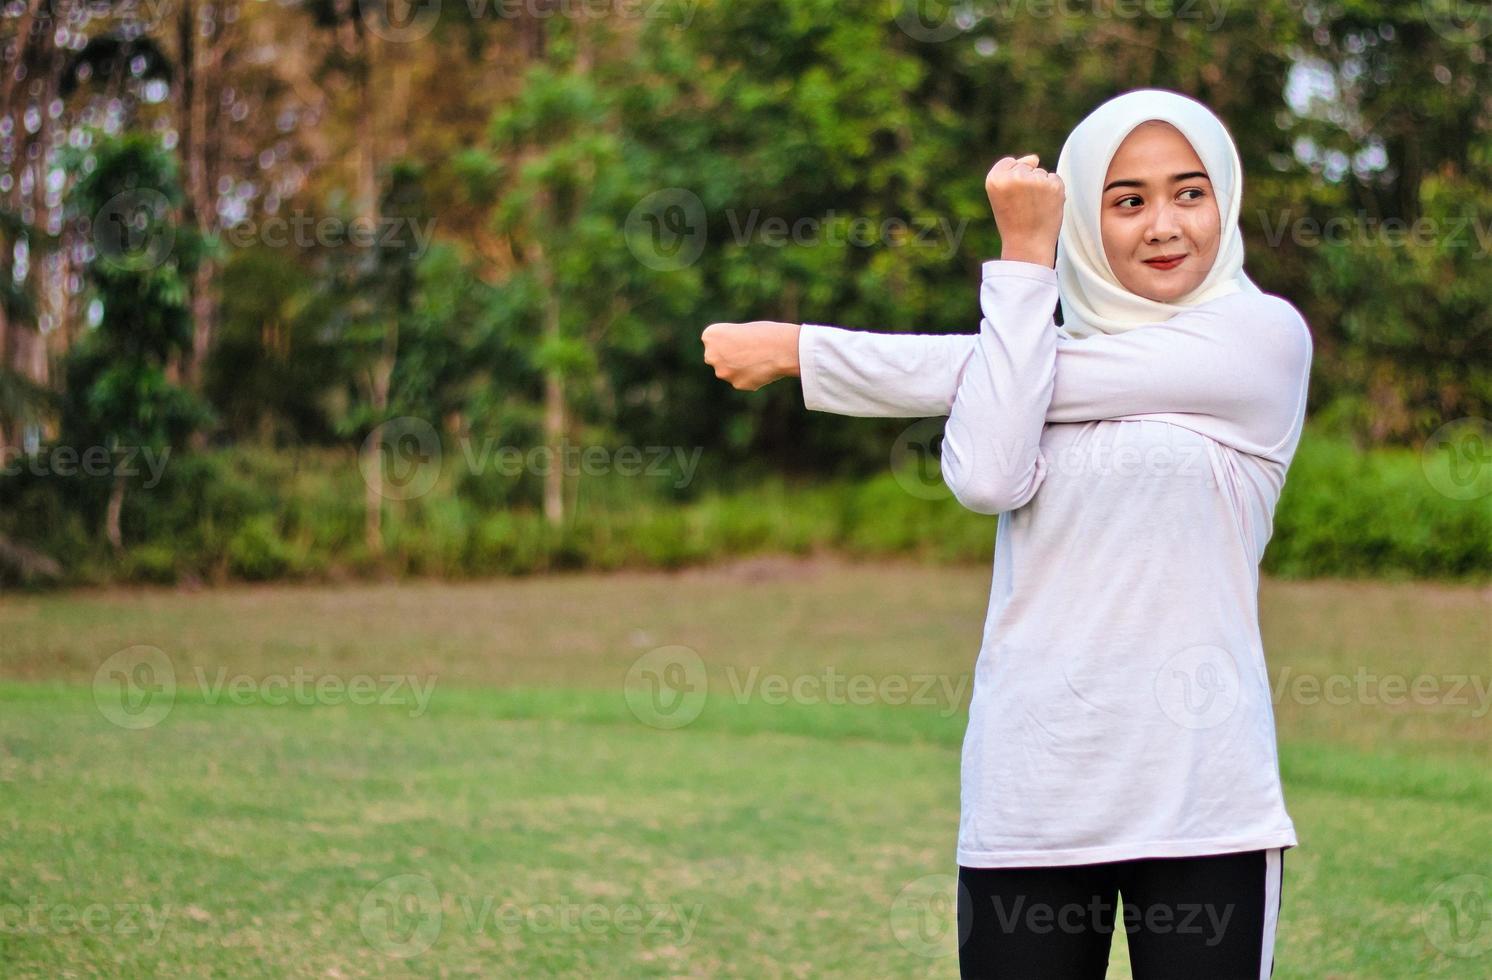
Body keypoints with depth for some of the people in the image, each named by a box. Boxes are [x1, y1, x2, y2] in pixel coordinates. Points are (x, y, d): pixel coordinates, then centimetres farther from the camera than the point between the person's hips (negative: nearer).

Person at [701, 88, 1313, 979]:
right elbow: (987, 477, -11)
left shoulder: (1263, 333, 0)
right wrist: (1025, 257, -6)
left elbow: (1009, 376, -7)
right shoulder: (1045, 340, 13)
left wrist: (799, 348, -2)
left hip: (1201, 794, -3)